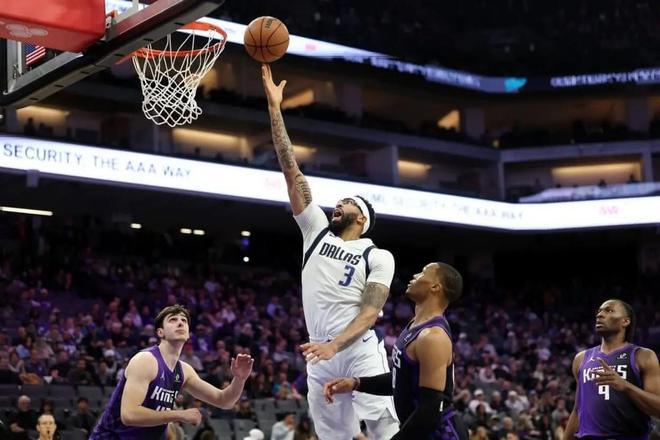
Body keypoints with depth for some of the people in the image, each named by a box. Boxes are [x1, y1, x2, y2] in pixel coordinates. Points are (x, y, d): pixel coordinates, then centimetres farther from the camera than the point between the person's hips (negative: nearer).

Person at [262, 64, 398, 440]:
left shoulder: (379, 256, 5)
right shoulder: (318, 231, 15)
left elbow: (370, 311, -8)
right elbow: (292, 171, 11)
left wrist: (335, 345, -27)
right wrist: (275, 106, 7)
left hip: (361, 353, -5)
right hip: (321, 357, 5)